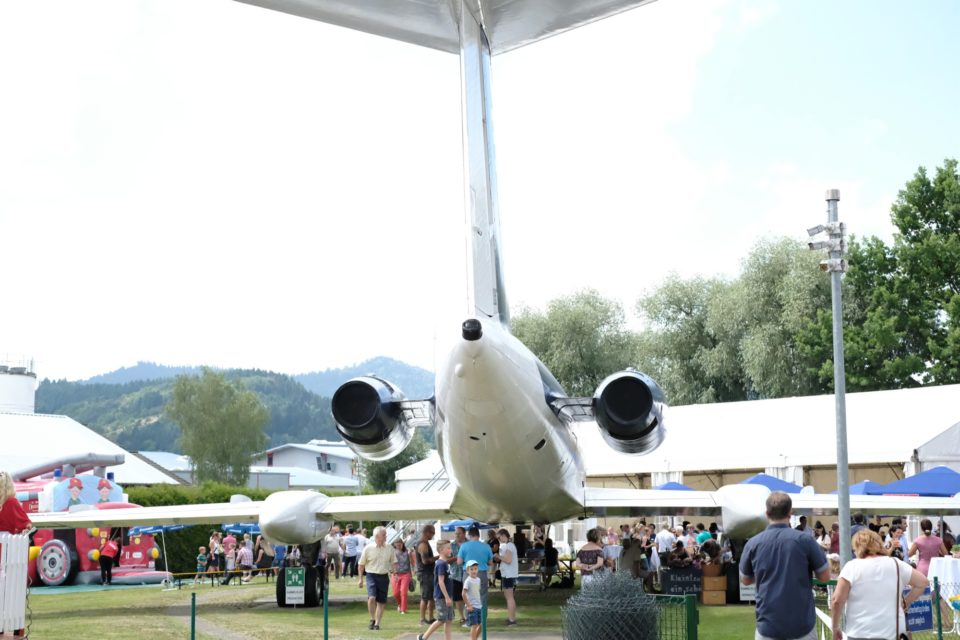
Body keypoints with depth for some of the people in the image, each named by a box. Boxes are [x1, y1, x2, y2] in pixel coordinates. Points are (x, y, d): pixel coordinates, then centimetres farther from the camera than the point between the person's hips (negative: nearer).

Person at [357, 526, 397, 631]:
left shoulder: (389, 548, 3)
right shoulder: (368, 548, -4)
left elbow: (394, 562, 13)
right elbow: (361, 564, 3)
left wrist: (394, 570, -7)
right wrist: (360, 578, 2)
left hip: (384, 576, 3)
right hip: (371, 575, -3)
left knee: (381, 602, 5)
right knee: (371, 598, -20)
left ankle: (377, 623, 18)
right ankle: (372, 619, 1)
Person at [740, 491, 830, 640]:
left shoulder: (753, 543, -2)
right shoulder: (804, 540, -9)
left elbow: (745, 580, 13)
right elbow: (825, 576, 1)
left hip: (767, 627, 1)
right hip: (802, 626, -1)